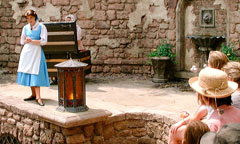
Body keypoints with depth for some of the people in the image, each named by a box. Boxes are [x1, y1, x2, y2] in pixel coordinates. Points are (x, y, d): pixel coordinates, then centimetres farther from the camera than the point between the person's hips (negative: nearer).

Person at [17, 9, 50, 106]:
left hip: (36, 52, -5)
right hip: (26, 52, 5)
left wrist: (32, 41, -12)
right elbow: (22, 41, 15)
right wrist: (26, 41, -6)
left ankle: (38, 97, -12)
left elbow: (44, 41, -9)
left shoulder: (41, 27, -3)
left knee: (35, 74, -11)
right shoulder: (25, 28, 10)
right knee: (27, 73, 3)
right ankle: (33, 94, 12)